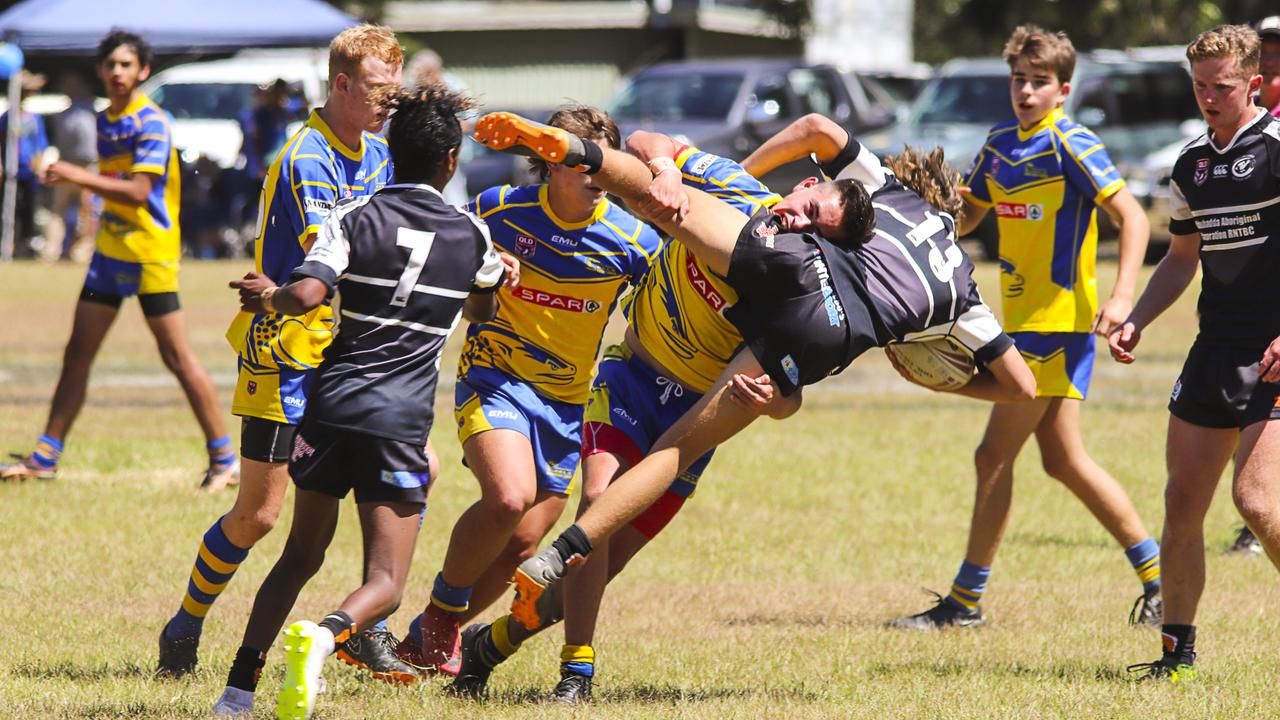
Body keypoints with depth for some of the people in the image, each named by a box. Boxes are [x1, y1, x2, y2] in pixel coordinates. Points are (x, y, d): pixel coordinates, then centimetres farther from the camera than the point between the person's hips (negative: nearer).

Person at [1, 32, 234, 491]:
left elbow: (138, 192, -25)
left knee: (177, 358, -4)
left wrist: (79, 177, -28)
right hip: (110, 249, 8)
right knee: (77, 354, 6)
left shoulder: (151, 122, -15)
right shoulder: (105, 121, 11)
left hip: (150, 254, -8)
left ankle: (223, 459, 4)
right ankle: (45, 457, 11)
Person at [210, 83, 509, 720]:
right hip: (401, 419, -1)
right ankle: (324, 636, -33)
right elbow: (480, 313, 28)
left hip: (332, 404, 2)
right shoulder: (473, 236, 8)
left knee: (300, 557, 18)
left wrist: (270, 295, 5)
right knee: (385, 583, -1)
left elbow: (307, 295, -16)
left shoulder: (355, 215, 1)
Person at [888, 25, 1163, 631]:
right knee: (1064, 460, 11)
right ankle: (1157, 575, 18)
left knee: (994, 458, -5)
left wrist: (1122, 296, -27)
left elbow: (1132, 217, -16)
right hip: (1025, 321, 8)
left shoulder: (1070, 144, -13)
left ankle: (965, 601, 2)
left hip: (1057, 321, -8)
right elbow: (965, 219, 22)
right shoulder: (1000, 144, 11)